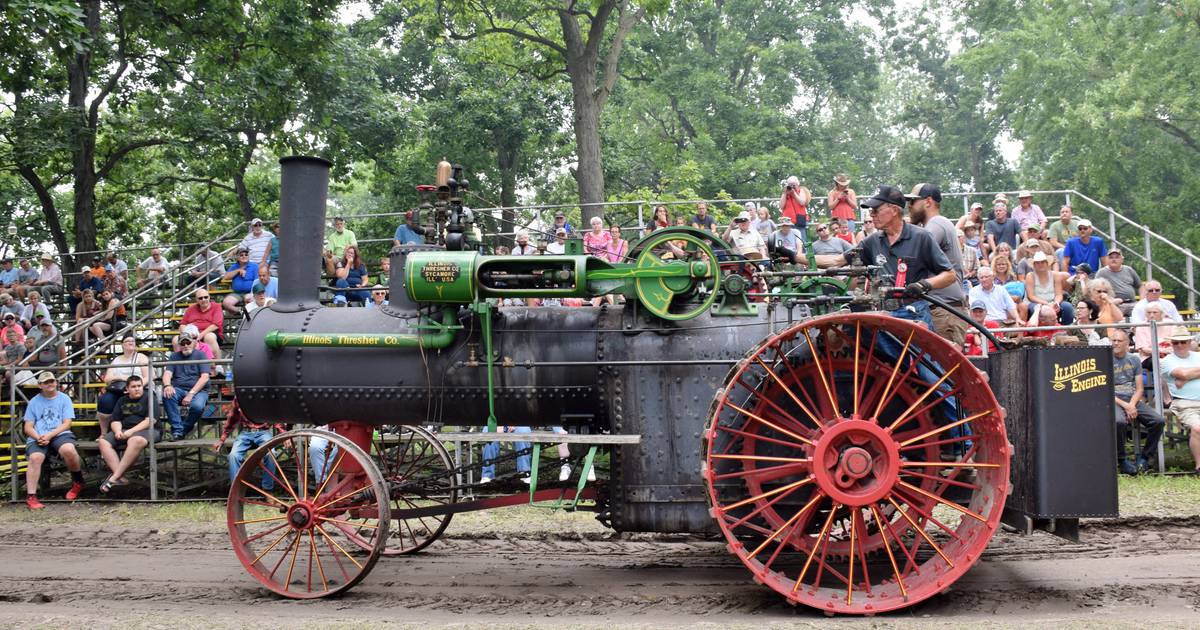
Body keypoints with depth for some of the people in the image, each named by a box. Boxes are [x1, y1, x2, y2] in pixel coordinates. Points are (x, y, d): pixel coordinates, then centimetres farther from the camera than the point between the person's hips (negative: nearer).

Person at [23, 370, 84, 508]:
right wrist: (38, 437, -10)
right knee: (35, 457, -32)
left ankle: (77, 482, -9)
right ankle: (31, 496, -32)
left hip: (60, 434, -1)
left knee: (68, 449, -35)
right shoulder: (34, 402, 16)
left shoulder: (64, 399, 11)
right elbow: (28, 427, 12)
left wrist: (49, 435, -13)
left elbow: (66, 423, 2)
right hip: (37, 437, 1)